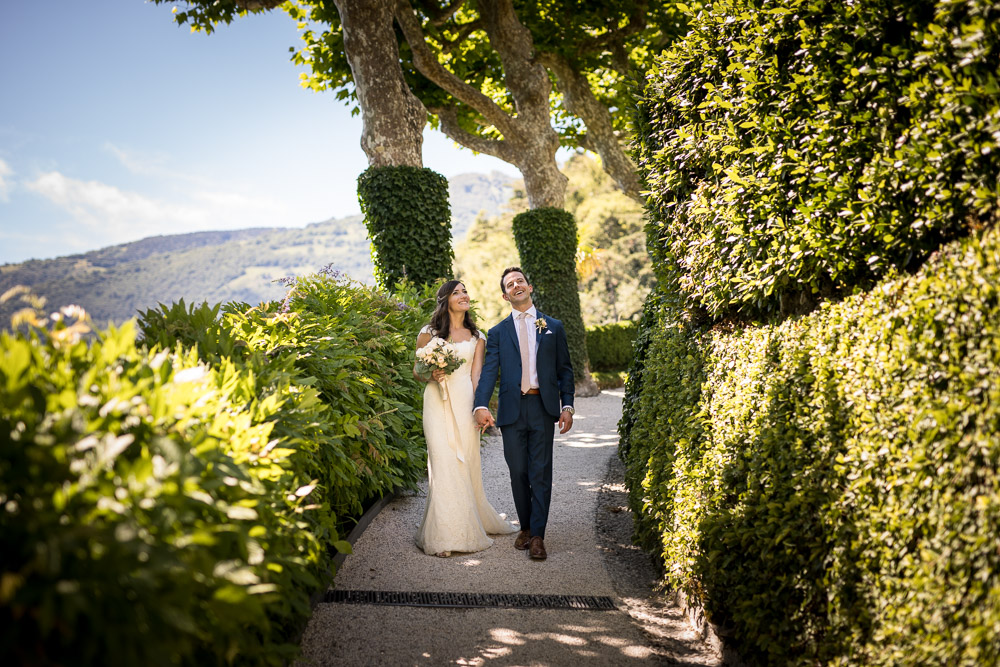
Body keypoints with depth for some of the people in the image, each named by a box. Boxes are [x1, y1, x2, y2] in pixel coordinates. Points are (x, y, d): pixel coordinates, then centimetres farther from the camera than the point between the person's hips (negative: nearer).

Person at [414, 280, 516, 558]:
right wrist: (431, 375, -13)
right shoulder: (429, 333, 5)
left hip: (466, 401, 3)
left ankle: (472, 522, 25)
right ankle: (445, 534, -5)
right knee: (444, 463, -9)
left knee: (467, 462, 5)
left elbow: (476, 373, 5)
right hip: (438, 402, -2)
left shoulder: (476, 336, 14)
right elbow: (417, 371, 10)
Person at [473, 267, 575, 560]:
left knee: (541, 473, -2)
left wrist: (567, 406, 0)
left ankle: (538, 535, 3)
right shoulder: (498, 333, 9)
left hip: (543, 408, -1)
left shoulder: (553, 327, 11)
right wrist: (481, 405, -17)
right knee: (518, 473, 6)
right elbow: (489, 371, -2)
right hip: (512, 410, 1)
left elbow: (564, 370, 10)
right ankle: (525, 528, 22)